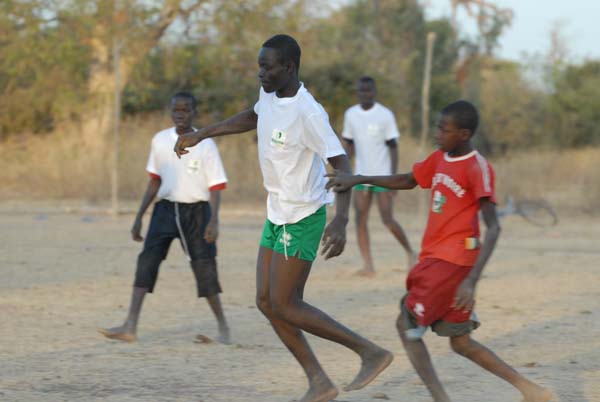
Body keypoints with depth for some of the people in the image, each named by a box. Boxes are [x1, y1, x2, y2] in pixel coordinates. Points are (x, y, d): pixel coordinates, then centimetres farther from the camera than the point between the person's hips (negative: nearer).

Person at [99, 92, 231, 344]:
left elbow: (216, 187, -8)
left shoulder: (205, 146, -8)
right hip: (166, 209, 3)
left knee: (204, 268, -2)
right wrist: (139, 217, 11)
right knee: (147, 260, -11)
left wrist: (214, 221, -21)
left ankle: (222, 325, 18)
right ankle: (130, 328, -18)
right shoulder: (160, 141, 4)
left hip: (196, 211, -3)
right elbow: (155, 182, 13)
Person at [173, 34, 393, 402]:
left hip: (302, 217, -9)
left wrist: (341, 221, -39)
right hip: (278, 213, 9)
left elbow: (343, 166, -27)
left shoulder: (309, 113, -25)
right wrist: (201, 135, 25)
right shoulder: (269, 94, 1)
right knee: (266, 301, 7)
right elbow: (252, 117, 25)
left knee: (284, 306, -7)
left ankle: (371, 352, 1)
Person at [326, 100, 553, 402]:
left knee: (407, 325, -6)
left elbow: (492, 227, -21)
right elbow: (407, 181, 27)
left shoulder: (477, 168, -15)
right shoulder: (440, 159, 10)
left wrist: (471, 280, -30)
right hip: (434, 259, 8)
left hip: (453, 262, -8)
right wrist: (358, 180, 16)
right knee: (461, 342, 11)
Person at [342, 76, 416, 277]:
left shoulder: (385, 115, -7)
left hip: (382, 175, -4)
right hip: (361, 175, 4)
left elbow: (393, 147, -6)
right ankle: (368, 265, -1)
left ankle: (409, 251, 15)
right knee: (360, 219, -4)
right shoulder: (350, 114, 6)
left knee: (387, 219, -7)